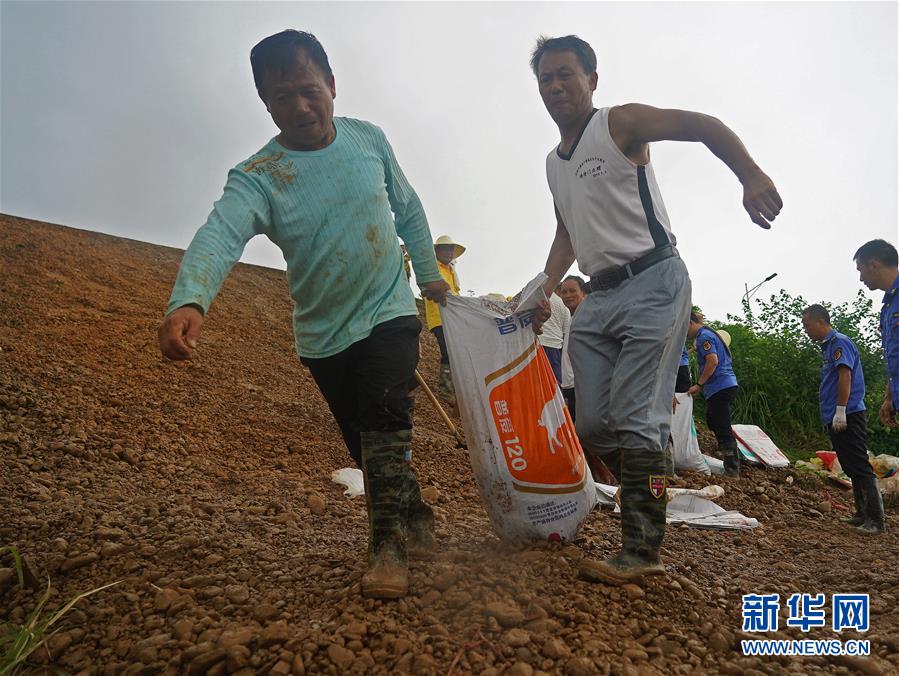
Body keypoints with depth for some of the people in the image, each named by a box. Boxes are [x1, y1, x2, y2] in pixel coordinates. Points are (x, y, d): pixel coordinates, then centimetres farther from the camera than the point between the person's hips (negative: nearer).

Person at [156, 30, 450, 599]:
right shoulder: (257, 177, -15)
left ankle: (389, 542, -11)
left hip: (389, 313, 0)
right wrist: (189, 301, -53)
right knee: (365, 443, 10)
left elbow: (408, 209, 10)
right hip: (324, 334, 1)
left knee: (385, 420, -21)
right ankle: (415, 515, 33)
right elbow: (220, 235, -34)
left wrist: (429, 273, 11)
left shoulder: (369, 138, -4)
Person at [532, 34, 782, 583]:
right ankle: (649, 486, 24)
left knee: (635, 420, -12)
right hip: (599, 298, 7)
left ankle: (642, 552, -5)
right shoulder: (553, 163, 21)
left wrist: (751, 176, -26)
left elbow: (704, 125, -9)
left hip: (652, 284, -7)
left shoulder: (619, 124, 0)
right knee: (592, 425, 3)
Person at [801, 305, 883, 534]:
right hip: (836, 419, 10)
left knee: (860, 468, -8)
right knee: (852, 469, 13)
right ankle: (863, 514, 20)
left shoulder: (839, 342, -9)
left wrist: (840, 411, -23)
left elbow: (845, 375, -19)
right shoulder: (828, 345, 19)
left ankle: (876, 519, -4)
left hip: (848, 417, -10)